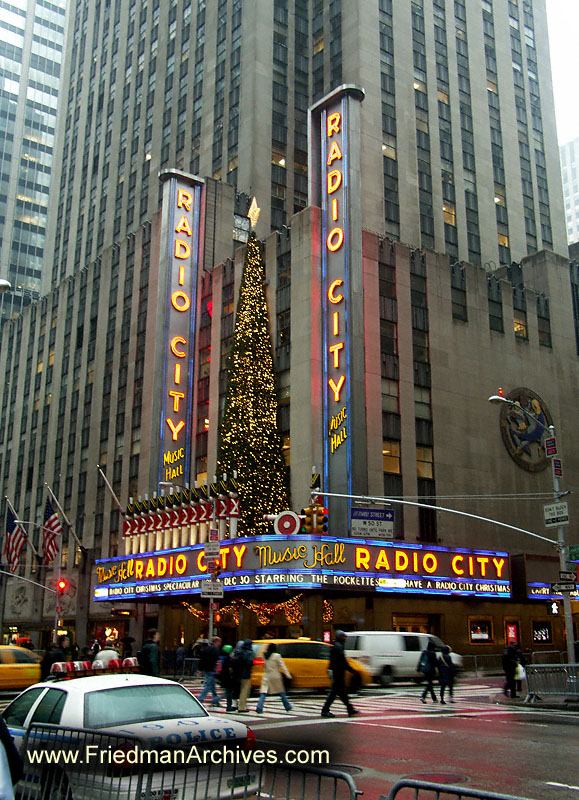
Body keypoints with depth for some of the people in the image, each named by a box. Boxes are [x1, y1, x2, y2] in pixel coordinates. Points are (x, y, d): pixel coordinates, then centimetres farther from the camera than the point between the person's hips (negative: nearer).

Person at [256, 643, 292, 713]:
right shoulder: (277, 656, -8)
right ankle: (288, 707, 24)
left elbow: (264, 666, 11)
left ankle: (259, 708, -17)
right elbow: (282, 666, -9)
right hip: (275, 676, -2)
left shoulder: (264, 656, 3)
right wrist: (288, 674, -9)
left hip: (266, 676, 2)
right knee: (281, 692, 13)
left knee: (263, 692, -2)